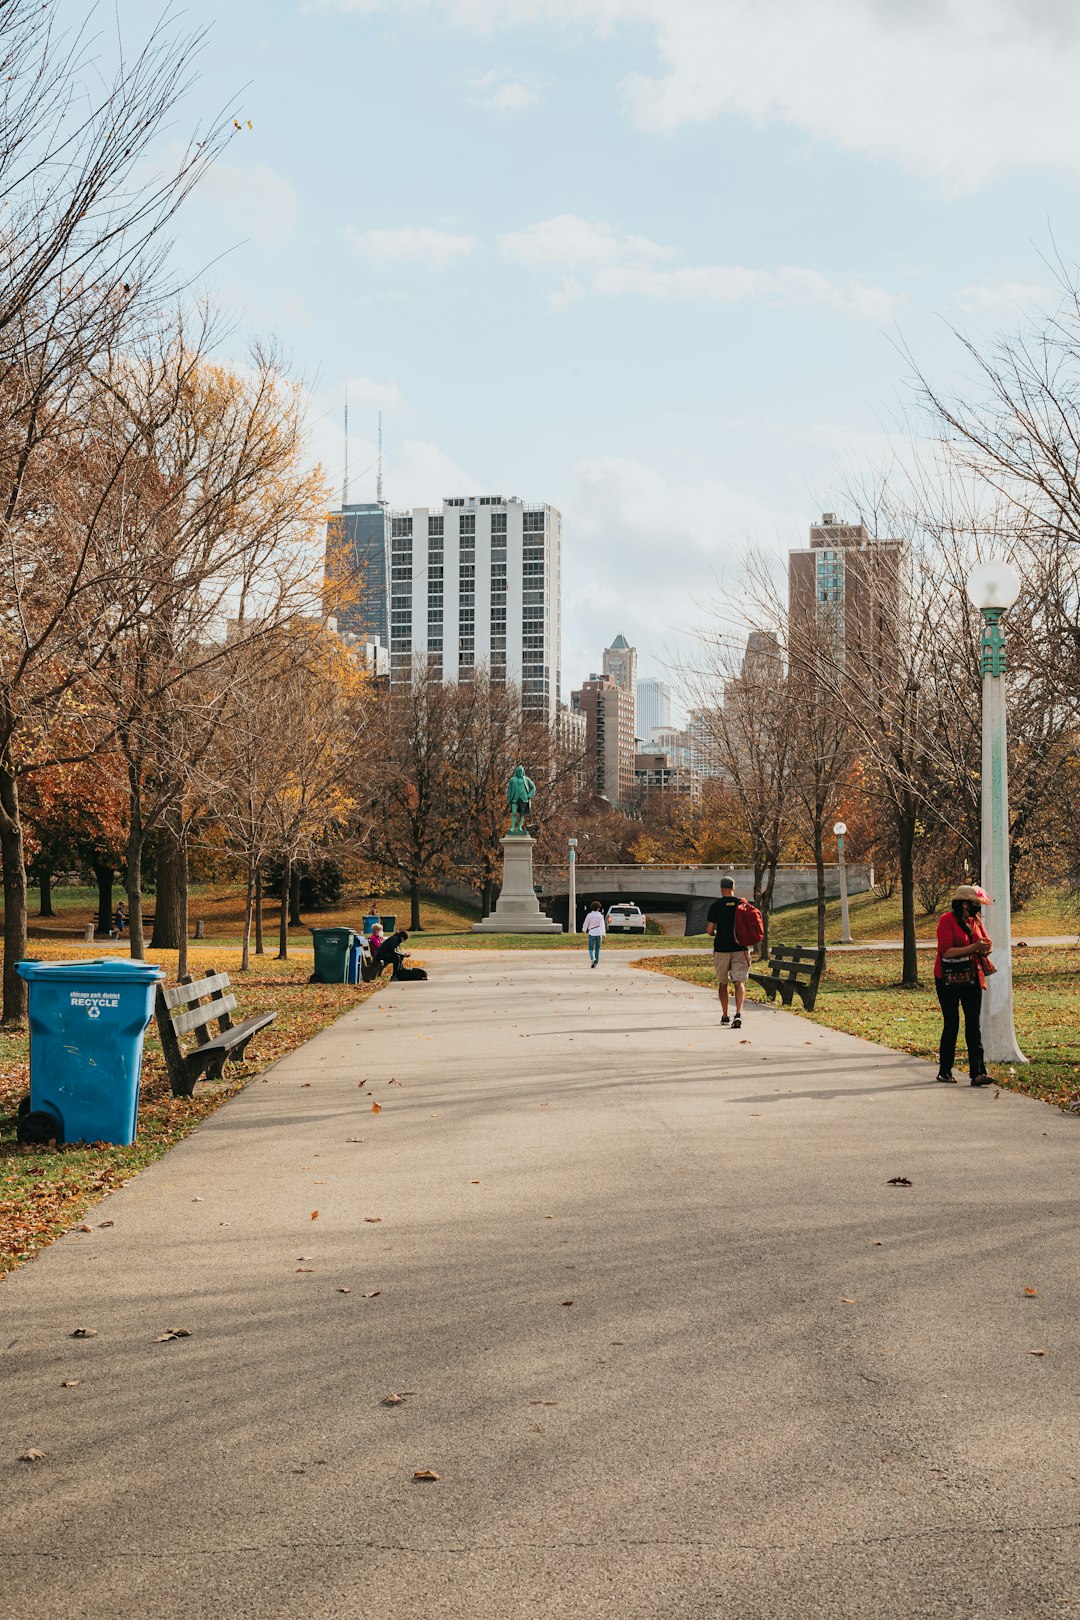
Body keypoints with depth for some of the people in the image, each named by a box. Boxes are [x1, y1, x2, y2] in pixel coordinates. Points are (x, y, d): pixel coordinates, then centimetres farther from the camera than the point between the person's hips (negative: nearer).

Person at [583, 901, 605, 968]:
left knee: (591, 948, 7)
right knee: (597, 949, 12)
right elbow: (602, 925, -12)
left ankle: (593, 959, -20)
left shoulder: (589, 915, -3)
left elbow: (586, 924, 7)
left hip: (591, 933, -1)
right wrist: (603, 934, -18)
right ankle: (596, 963, 13)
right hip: (598, 933, 1)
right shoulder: (600, 916, -4)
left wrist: (584, 930, 26)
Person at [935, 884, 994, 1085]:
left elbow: (985, 943, 15)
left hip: (972, 980, 5)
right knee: (951, 1025, 1)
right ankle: (945, 1071, 14)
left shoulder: (975, 920, 9)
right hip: (949, 980, -5)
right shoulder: (947, 920, -11)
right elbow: (946, 951, -19)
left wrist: (985, 948, -9)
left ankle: (978, 1072, -4)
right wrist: (973, 947, -24)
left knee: (974, 1026, -1)